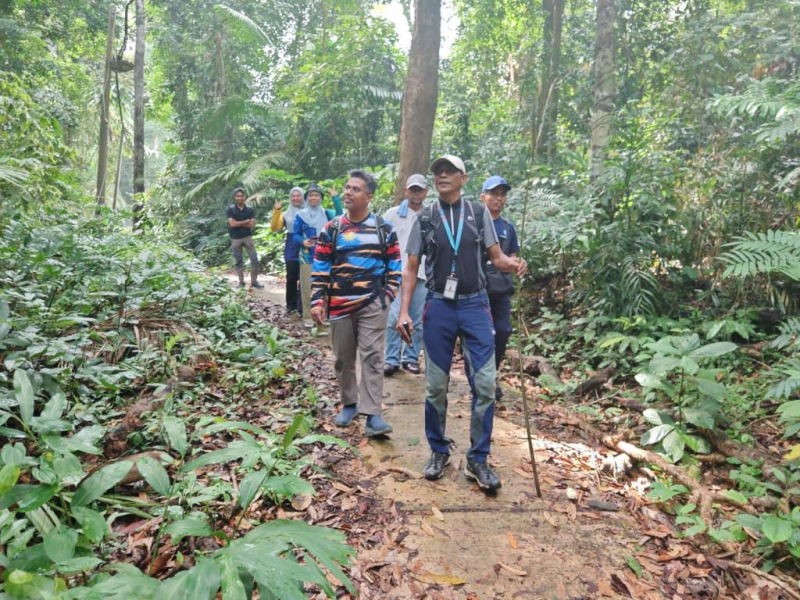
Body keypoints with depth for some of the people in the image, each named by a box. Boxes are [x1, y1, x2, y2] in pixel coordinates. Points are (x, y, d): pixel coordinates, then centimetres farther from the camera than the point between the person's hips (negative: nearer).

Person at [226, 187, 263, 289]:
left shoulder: (250, 209, 2)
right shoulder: (231, 209, -2)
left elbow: (252, 225, -7)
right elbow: (232, 224, -14)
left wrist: (238, 223, -10)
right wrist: (246, 221, -8)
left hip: (247, 237, 1)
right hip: (235, 238, -1)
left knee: (255, 260, -3)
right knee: (238, 262, 7)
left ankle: (254, 281, 7)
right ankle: (241, 282, 16)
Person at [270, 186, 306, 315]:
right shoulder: (286, 214, 11)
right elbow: (274, 228, 2)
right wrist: (276, 211, -6)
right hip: (291, 250, 3)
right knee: (291, 278, 7)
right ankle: (291, 305, 19)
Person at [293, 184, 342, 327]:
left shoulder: (326, 213, 6)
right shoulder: (300, 215, 2)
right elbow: (295, 235, 2)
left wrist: (336, 198, -22)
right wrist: (303, 241, -20)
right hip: (307, 256, -2)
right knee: (307, 287, 0)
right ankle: (308, 317, 9)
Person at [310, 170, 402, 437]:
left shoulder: (384, 229, 3)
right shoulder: (331, 229, 5)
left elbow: (395, 264, 8)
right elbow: (320, 268, 3)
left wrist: (388, 294, -2)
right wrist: (317, 301, -5)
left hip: (373, 304, -2)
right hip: (340, 305, 2)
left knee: (372, 357, -6)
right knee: (343, 359, 11)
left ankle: (372, 414, -5)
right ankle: (349, 404, 28)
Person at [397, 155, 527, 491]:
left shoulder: (479, 213, 4)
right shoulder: (424, 218, 4)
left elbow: (496, 257, 4)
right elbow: (411, 269, 3)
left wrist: (514, 264, -20)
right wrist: (404, 311, -6)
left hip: (475, 306, 0)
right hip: (438, 307, 0)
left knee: (485, 384, -3)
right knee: (436, 386, 7)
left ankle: (478, 460, 11)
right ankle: (439, 452, 26)